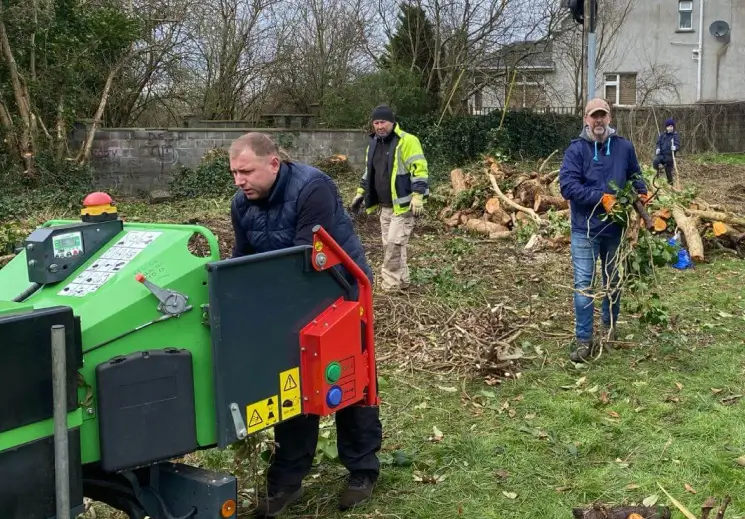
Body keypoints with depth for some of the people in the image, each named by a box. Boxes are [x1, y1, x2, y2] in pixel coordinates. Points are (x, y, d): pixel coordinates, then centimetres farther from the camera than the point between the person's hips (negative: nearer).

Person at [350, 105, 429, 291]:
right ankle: (401, 280, 22)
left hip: (402, 205, -8)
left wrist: (418, 197, -23)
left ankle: (391, 283, -2)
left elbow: (419, 170, -17)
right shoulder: (373, 143, 12)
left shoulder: (406, 141, -13)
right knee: (390, 245, 11)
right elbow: (369, 172, 25)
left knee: (394, 244, -11)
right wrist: (360, 193, 21)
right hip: (384, 206, 8)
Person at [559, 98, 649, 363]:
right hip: (585, 229, -3)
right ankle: (584, 340, 2)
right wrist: (601, 198, -25)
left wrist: (642, 195, 1)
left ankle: (610, 327, 37)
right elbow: (567, 185, -20)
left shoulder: (624, 146, 2)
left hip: (615, 227, 4)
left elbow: (635, 176, 19)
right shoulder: (576, 149, -10)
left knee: (614, 281, 18)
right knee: (583, 285, -4)